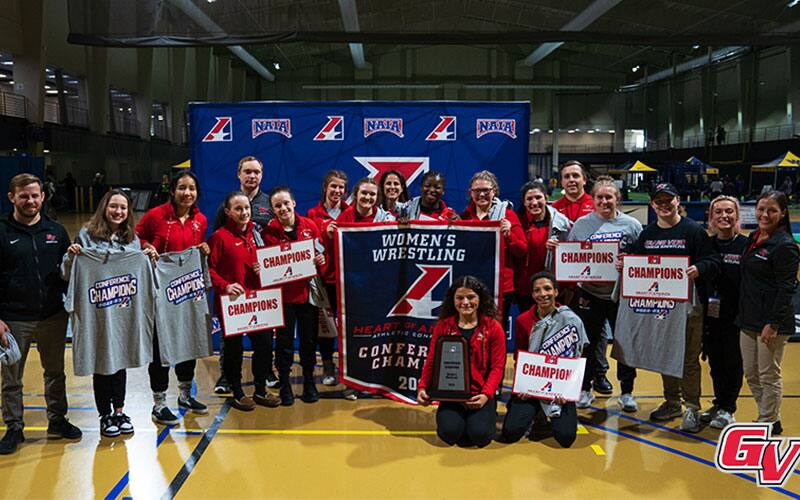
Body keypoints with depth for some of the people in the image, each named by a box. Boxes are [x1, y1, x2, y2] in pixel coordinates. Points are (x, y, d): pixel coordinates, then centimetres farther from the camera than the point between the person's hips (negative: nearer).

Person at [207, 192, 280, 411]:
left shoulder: (255, 233, 12)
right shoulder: (219, 237, -7)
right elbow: (209, 268, -12)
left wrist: (264, 268, 0)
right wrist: (224, 286, -24)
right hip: (231, 302, -6)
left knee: (264, 344, 9)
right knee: (234, 347, 6)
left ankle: (261, 390, 25)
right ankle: (237, 393, 21)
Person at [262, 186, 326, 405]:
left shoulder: (310, 226, 2)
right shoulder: (268, 232, -4)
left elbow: (321, 252, 10)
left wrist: (321, 259, -11)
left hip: (308, 291, 2)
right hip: (283, 293, -2)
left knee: (309, 339, 12)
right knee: (285, 342, 6)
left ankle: (309, 382, 28)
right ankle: (284, 385, 20)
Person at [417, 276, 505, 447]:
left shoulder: (493, 327, 0)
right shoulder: (443, 326, 5)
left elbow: (497, 366, -4)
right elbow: (431, 361, 6)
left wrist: (486, 394, -18)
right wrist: (422, 387, -10)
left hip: (480, 394, -1)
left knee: (480, 435, -23)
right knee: (450, 433, -24)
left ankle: (488, 416, 12)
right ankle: (453, 417, 12)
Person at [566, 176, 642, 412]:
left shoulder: (631, 225, 0)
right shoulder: (581, 224, 3)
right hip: (589, 293, 1)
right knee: (589, 342, 10)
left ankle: (627, 392, 23)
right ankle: (585, 389, 25)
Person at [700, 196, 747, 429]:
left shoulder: (746, 245, -7)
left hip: (735, 316, -4)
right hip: (710, 315, 4)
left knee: (732, 363, 7)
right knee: (715, 362, 13)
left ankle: (727, 409, 20)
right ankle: (719, 404, 28)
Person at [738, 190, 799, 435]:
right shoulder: (753, 238, 10)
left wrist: (773, 324, -20)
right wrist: (744, 315, 15)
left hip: (772, 321, -8)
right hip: (749, 319, 8)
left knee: (769, 375, 4)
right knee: (751, 374, 14)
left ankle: (769, 423, 19)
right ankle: (768, 418, 30)